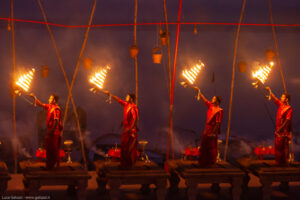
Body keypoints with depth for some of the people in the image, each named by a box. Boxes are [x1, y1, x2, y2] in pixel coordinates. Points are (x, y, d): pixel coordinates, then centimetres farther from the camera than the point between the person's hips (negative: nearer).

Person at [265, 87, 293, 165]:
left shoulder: (289, 109, -14)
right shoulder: (281, 104, 9)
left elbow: (287, 121, -19)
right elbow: (274, 98, 20)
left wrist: (280, 129, -22)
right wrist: (269, 90, 13)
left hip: (284, 130, -8)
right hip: (278, 129, 8)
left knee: (284, 146, -6)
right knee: (278, 146, 10)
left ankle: (285, 161, -3)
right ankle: (278, 161, 17)